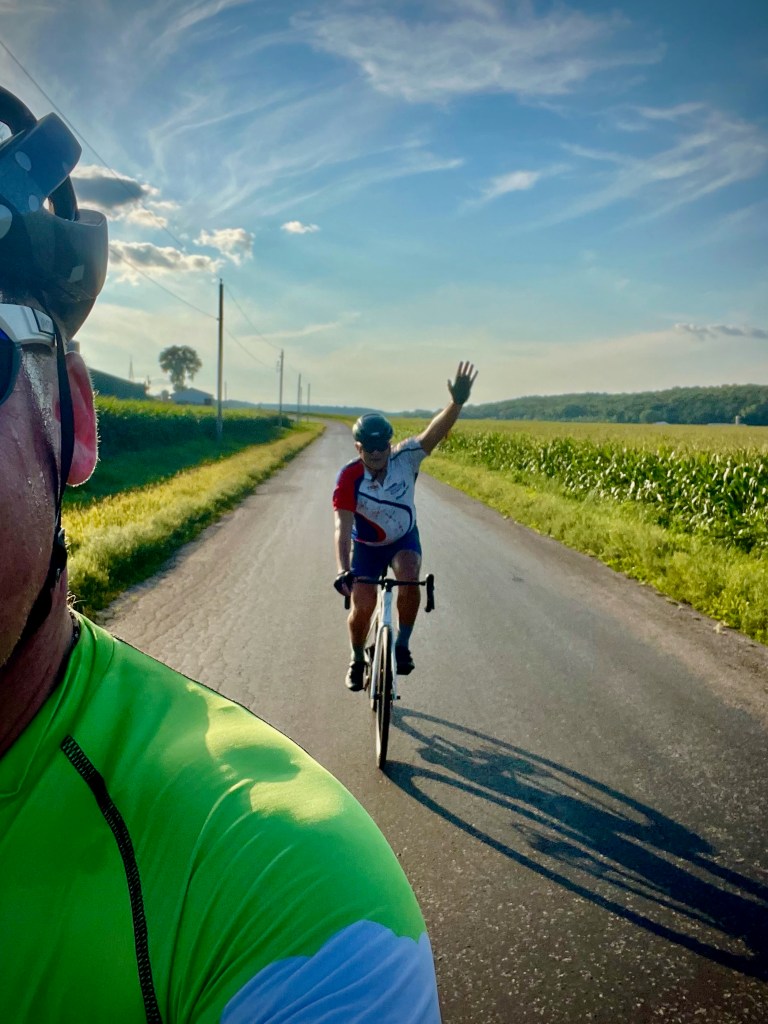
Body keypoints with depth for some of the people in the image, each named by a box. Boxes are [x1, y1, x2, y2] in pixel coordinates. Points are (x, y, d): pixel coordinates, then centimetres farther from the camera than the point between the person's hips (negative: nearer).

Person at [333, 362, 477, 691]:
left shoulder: (405, 458, -24)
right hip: (367, 546, 0)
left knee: (409, 579, -29)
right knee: (362, 607, -6)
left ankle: (402, 644, -6)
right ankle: (357, 660, 25)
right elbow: (343, 528, -35)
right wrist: (343, 570, -49)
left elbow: (433, 433, -42)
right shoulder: (349, 478, -28)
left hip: (404, 539, 0)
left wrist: (457, 403, -60)